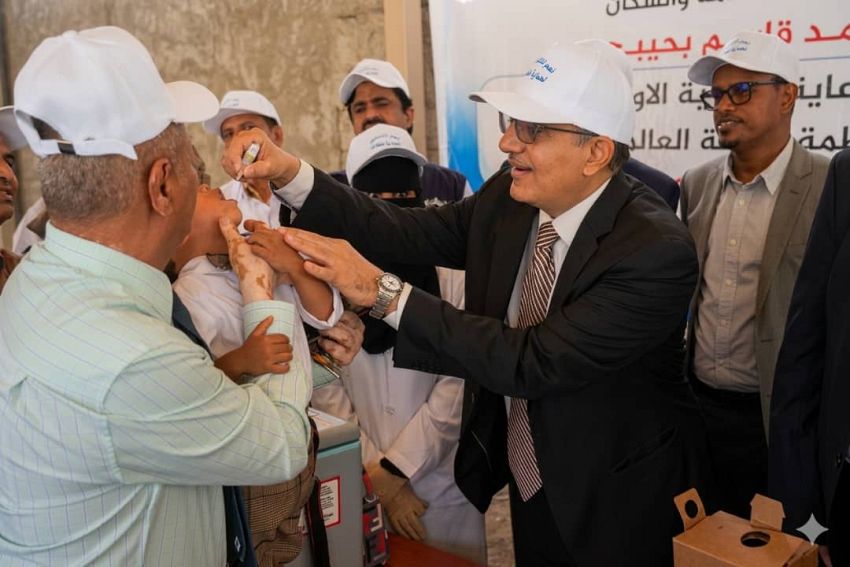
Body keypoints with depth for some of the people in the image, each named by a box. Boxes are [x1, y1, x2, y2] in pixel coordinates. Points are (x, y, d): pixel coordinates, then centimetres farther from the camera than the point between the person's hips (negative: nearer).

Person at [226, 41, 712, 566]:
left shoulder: (659, 249, -28)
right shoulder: (507, 199, -8)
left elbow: (535, 361, -32)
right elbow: (412, 233, -9)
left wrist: (382, 291, -32)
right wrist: (289, 173, -20)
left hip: (623, 507, -5)